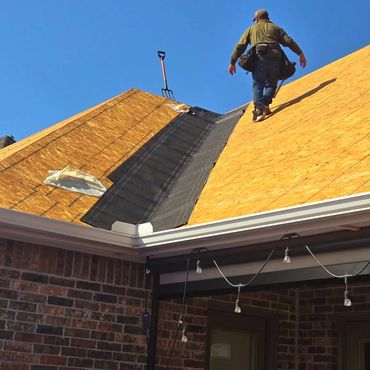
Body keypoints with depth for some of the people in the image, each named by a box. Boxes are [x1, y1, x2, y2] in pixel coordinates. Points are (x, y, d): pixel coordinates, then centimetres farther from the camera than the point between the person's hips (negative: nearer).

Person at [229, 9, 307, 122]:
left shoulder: (251, 29, 25)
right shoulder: (275, 28, 27)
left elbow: (240, 46, 17)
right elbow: (289, 41, 13)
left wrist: (232, 62, 18)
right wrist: (300, 53, 10)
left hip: (259, 57, -1)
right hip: (275, 58, 1)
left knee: (258, 85, -4)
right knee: (271, 84, 12)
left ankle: (258, 108, -28)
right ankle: (266, 104, -15)